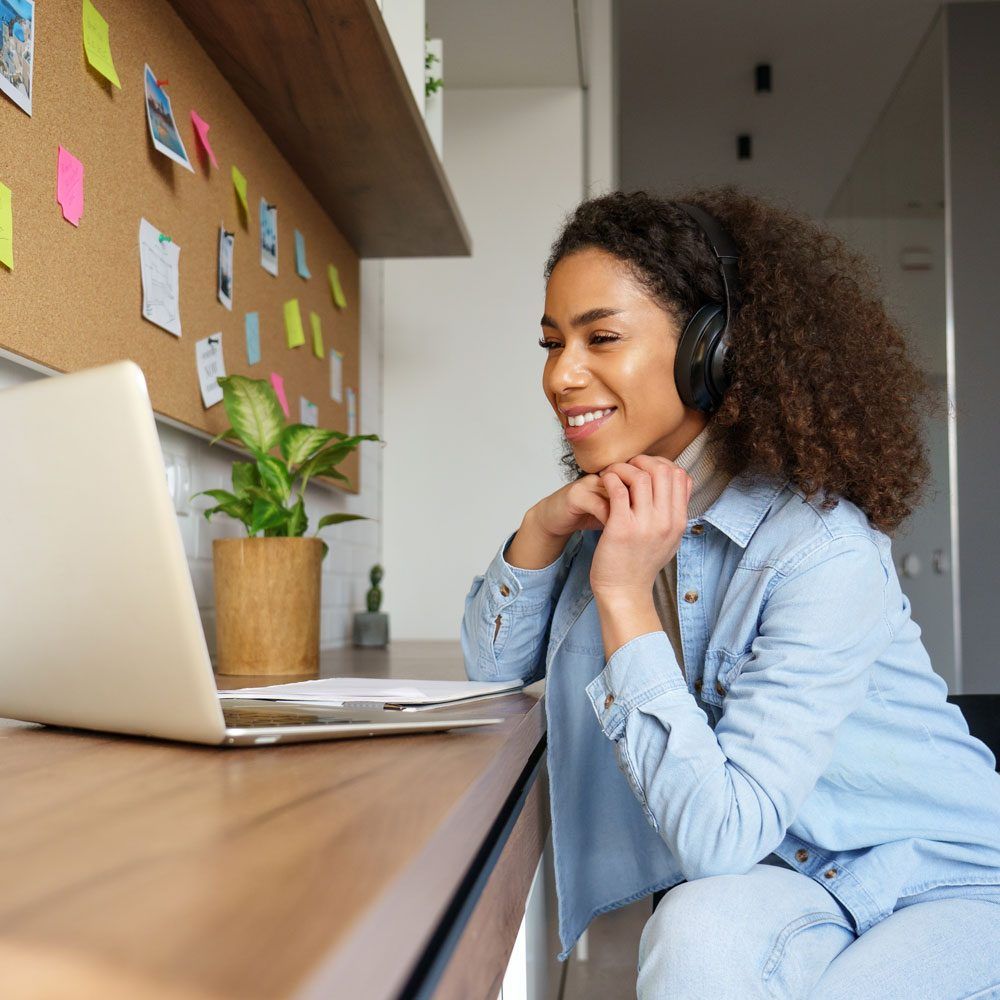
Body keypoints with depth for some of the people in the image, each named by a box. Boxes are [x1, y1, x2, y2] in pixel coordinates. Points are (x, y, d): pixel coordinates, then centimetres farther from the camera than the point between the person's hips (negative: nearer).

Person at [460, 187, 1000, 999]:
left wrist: (624, 597, -29)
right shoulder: (620, 506, -3)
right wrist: (544, 526, -13)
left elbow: (718, 835, -29)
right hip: (787, 879, 4)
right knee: (697, 934, -30)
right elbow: (494, 665, 5)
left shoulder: (824, 554, -26)